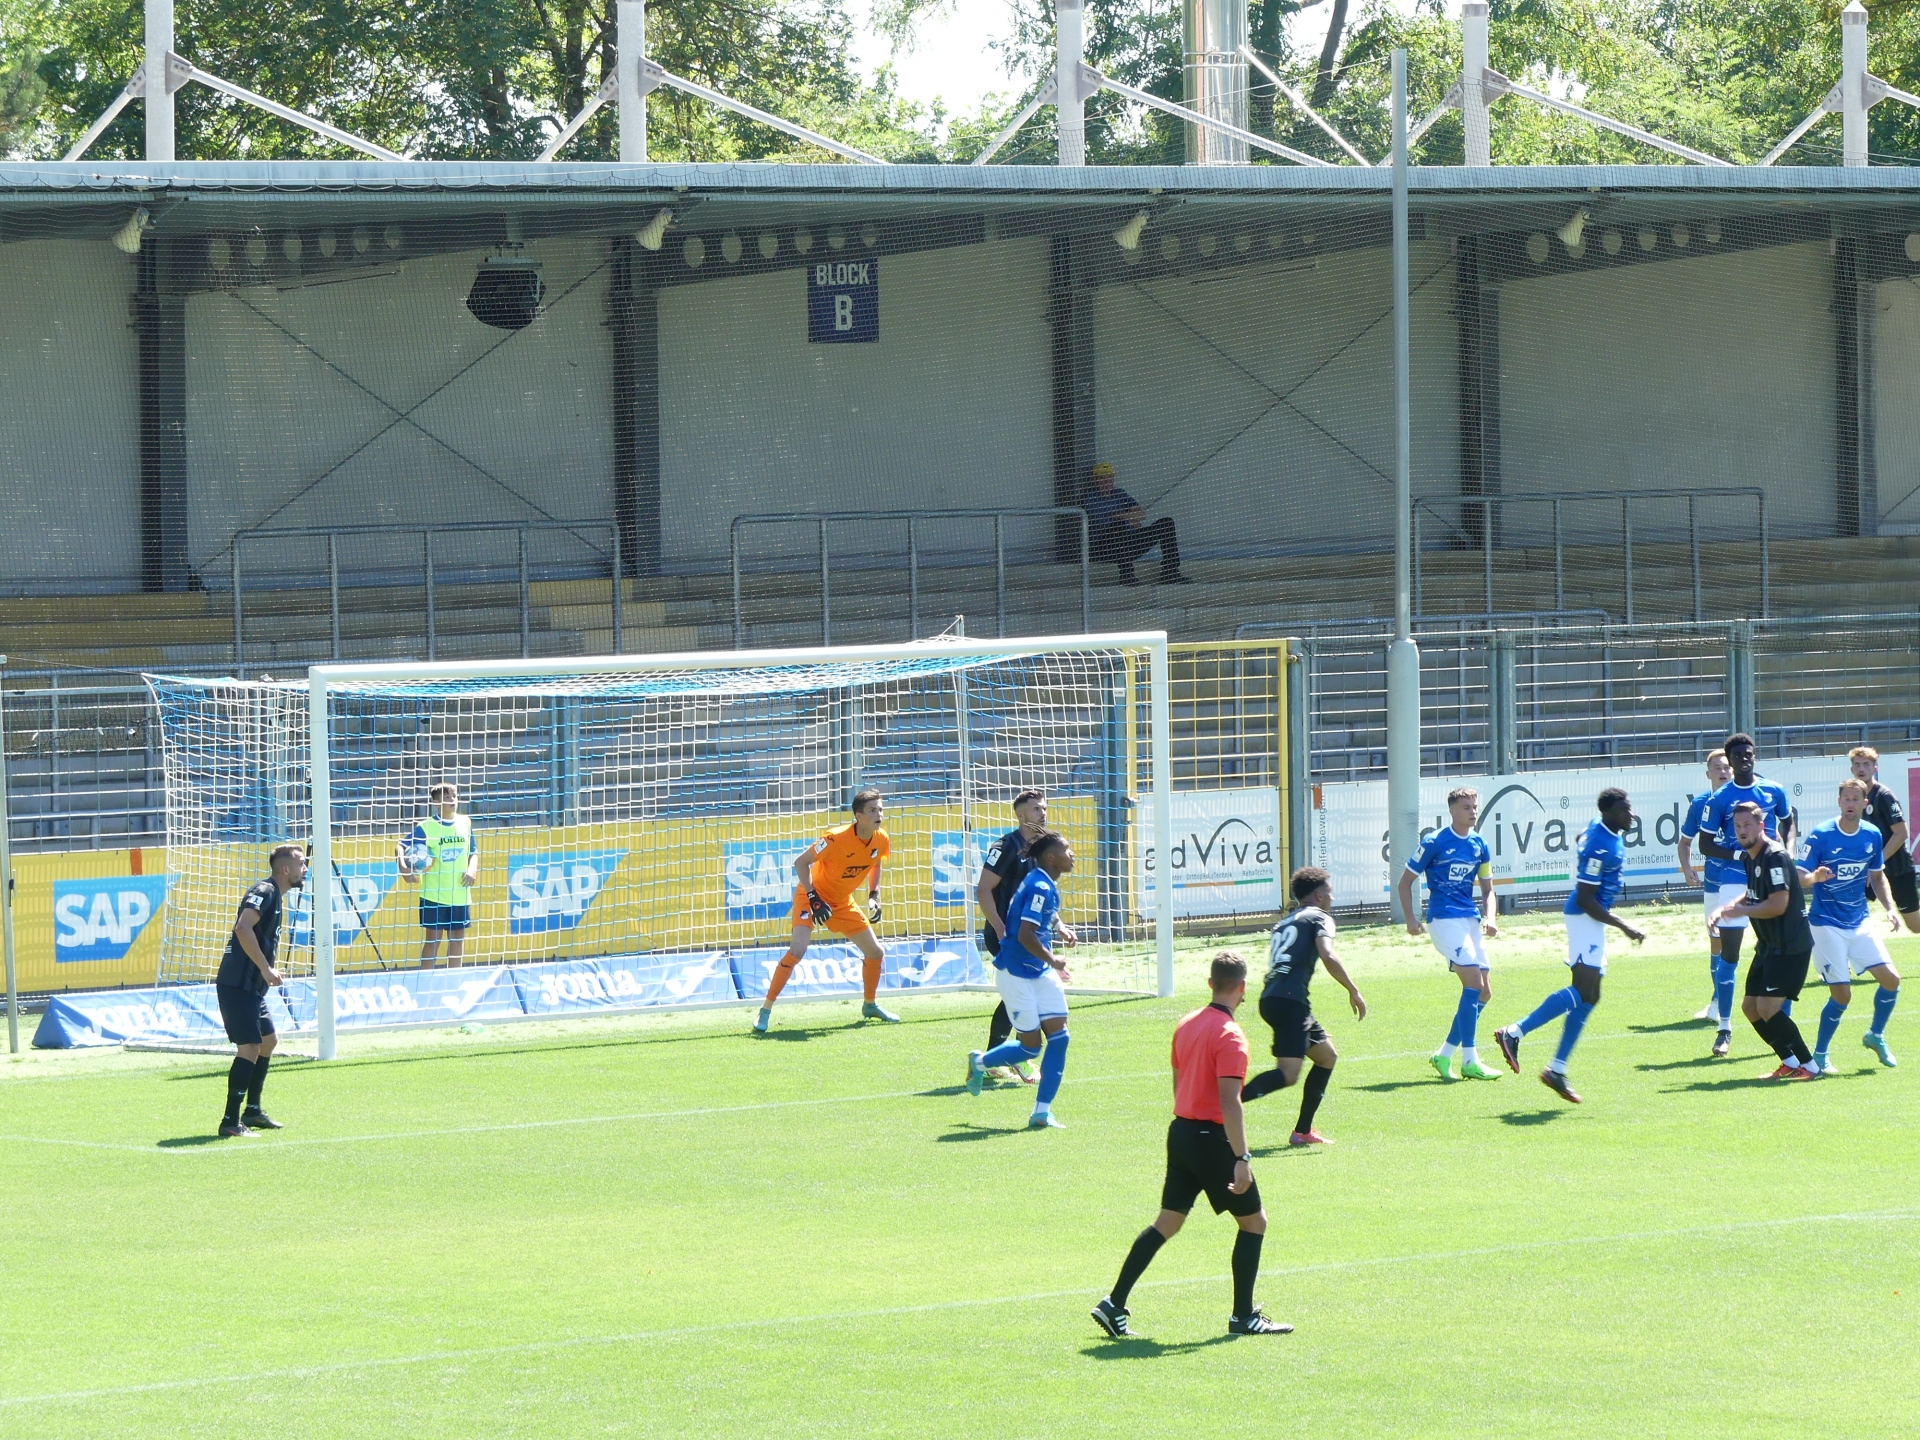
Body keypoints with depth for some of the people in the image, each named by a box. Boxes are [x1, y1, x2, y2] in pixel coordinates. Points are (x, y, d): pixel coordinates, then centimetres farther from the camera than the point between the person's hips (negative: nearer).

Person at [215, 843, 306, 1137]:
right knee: (250, 1047, -13)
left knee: (268, 1040, 20)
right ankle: (231, 1121, -13)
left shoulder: (273, 894, 18)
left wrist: (267, 971, 19)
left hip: (251, 986, 11)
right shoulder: (264, 891, -13)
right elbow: (243, 928, -27)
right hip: (237, 984, -11)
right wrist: (265, 968, -25)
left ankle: (252, 1111, 29)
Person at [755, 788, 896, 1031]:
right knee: (798, 949, -24)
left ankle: (870, 1005, 31)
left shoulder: (881, 841, -10)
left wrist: (874, 896, 4)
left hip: (842, 902, 7)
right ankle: (765, 1010, -16)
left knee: (875, 952, 6)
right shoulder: (837, 839, -30)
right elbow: (800, 862, -24)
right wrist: (813, 899, -27)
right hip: (812, 895, -7)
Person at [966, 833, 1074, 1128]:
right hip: (1016, 973, -9)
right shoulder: (1039, 888, -20)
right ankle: (980, 1062, 28)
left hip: (1040, 972, 9)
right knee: (1031, 1045, -2)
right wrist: (1052, 960, -14)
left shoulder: (1048, 886, 10)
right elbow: (1025, 935, -27)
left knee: (1058, 1035, -3)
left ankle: (1041, 1112, 1)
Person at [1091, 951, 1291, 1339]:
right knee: (1253, 1222, 6)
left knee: (1167, 1224, 11)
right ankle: (1243, 1316, 10)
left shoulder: (1187, 1025, 9)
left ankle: (1114, 1305, 6)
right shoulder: (1230, 1036, -16)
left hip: (1181, 1131, 8)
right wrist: (1241, 1158, -23)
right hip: (1212, 1139, -8)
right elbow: (1229, 1101, -22)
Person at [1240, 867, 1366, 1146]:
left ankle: (1302, 1131, 19)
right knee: (1287, 1074, -18)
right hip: (1289, 1000, -9)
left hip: (1271, 998, 9)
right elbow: (1328, 956, -12)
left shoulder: (1286, 922, 29)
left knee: (1327, 1056, 20)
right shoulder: (1319, 917, 5)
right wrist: (1353, 992, -6)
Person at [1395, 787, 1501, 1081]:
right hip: (1444, 919, -7)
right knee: (1474, 983, -18)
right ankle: (1469, 1060, -14)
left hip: (1471, 921, 7)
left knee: (1483, 993, 4)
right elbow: (1405, 880, -1)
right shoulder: (1434, 843, -7)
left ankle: (1444, 1055, 15)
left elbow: (1487, 889, 17)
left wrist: (1490, 917, -1)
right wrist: (1410, 919, -9)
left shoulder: (1479, 845, 10)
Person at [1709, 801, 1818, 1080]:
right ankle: (1790, 1063, 19)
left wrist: (1740, 911, -15)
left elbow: (1778, 905, -25)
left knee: (1768, 1008, -15)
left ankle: (1809, 1066, -6)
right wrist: (1727, 908, 7)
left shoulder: (1775, 856, -18)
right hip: (1768, 946, 10)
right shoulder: (1748, 857, 11)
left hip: (1790, 947, -10)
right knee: (1750, 1007, 9)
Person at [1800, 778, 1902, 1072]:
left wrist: (1890, 907, 2)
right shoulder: (1820, 835, -13)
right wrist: (1814, 877, -37)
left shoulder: (1872, 836, 2)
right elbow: (1800, 877, -14)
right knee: (1841, 994, -10)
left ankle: (1876, 1036, 22)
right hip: (1827, 924, -5)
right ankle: (1819, 1055, 8)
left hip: (1860, 922, 5)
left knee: (1891, 979, -2)